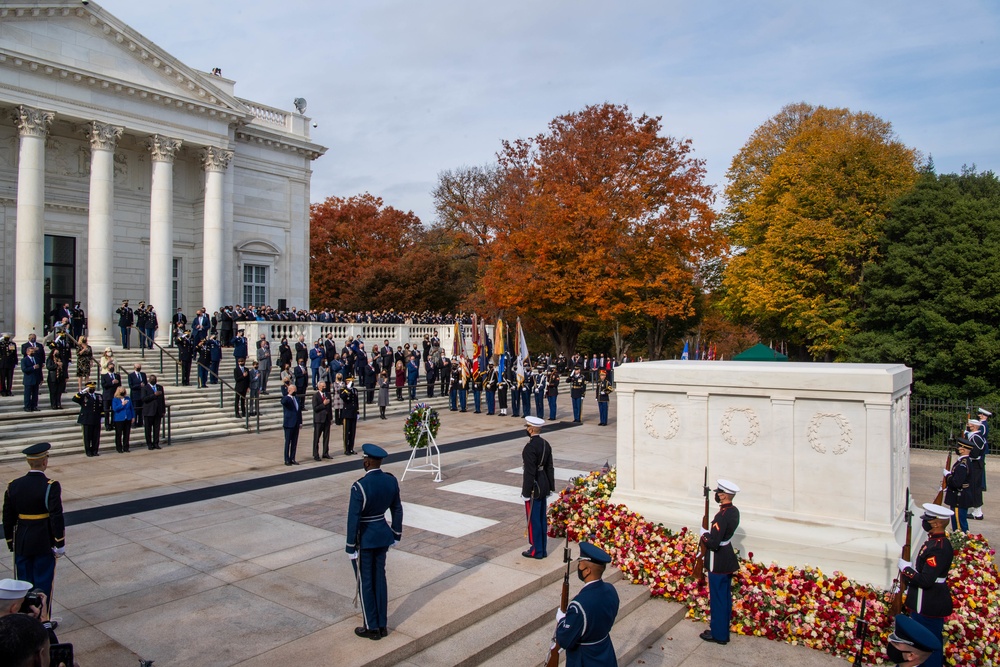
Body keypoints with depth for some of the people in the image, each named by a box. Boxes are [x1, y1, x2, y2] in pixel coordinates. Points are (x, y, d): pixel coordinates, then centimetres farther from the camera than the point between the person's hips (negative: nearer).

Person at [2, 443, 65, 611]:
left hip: (21, 543, 4)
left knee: (24, 584, 16)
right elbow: (57, 517, -18)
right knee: (43, 584, 7)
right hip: (45, 544, -4)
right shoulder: (51, 486, -17)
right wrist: (60, 544, -9)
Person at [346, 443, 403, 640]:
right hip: (382, 534, 6)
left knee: (365, 582, 9)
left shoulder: (359, 486, -24)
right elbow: (397, 510, 4)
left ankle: (372, 628, 21)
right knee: (379, 578, 17)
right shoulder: (391, 481, -5)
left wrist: (351, 547, -11)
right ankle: (382, 625, 27)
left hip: (364, 538, -6)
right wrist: (396, 534, 16)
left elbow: (353, 519, -20)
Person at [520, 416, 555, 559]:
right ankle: (543, 549, 24)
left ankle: (536, 550, 14)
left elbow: (529, 472, -22)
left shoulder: (530, 448, -22)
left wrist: (526, 493, -16)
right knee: (542, 518, 15)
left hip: (534, 488, -8)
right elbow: (550, 468, 9)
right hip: (543, 486, 8)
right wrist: (550, 487, 16)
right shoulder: (546, 444, 4)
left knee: (533, 519, 4)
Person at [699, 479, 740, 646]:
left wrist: (703, 534, -12)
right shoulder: (734, 511, 1)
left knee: (717, 598, 5)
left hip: (718, 563, -9)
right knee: (726, 596, 21)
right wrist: (710, 533, 1)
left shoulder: (722, 516, -28)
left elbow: (713, 543, -28)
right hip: (729, 561, 9)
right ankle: (723, 625, 36)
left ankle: (718, 634, 18)